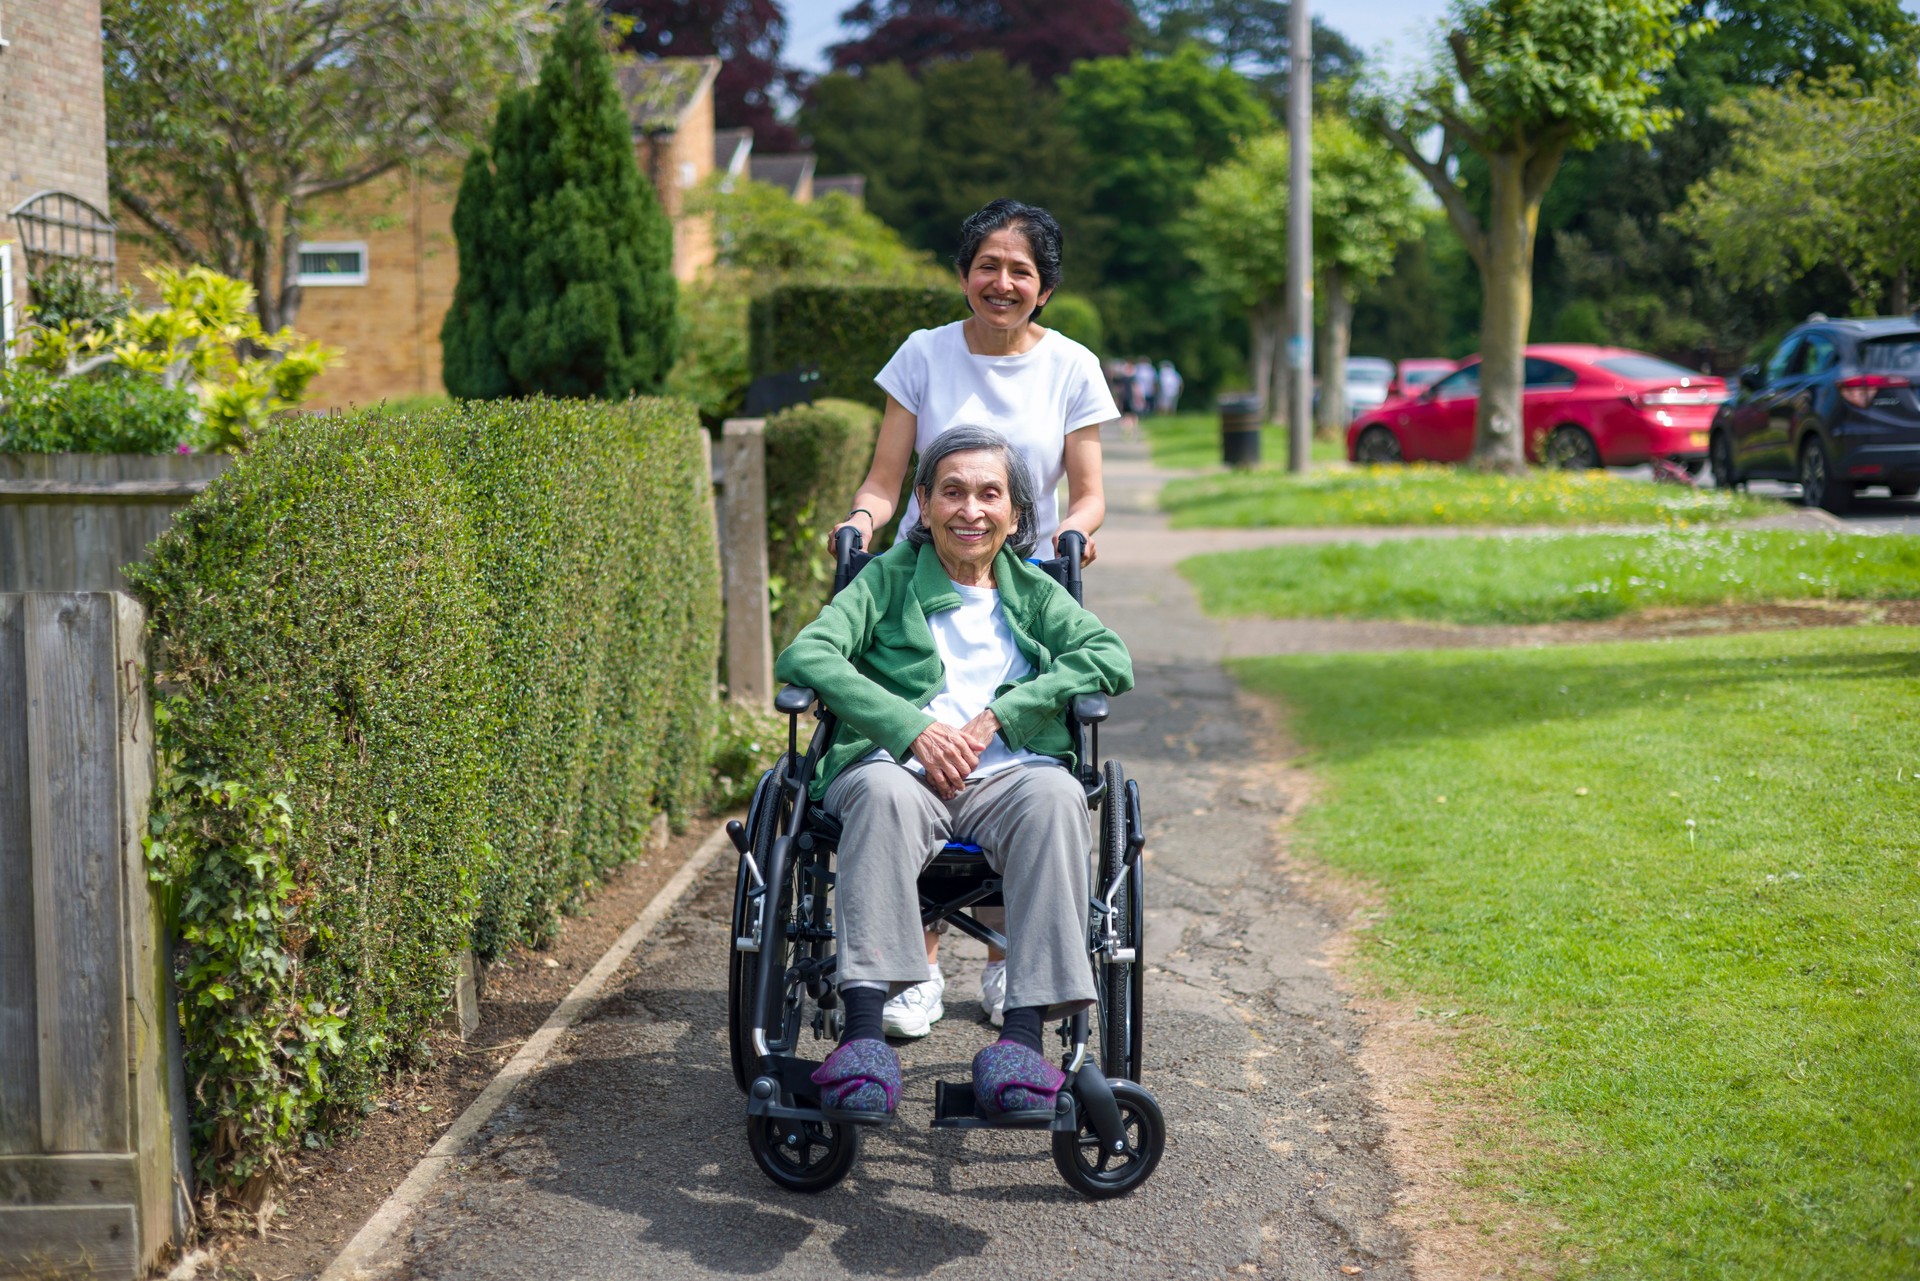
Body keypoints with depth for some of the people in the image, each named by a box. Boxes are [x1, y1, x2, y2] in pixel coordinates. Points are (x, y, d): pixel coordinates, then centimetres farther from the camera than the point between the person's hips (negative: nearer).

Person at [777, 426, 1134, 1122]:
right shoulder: (888, 579, 16)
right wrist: (910, 729, -15)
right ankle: (863, 1031, -43)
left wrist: (999, 715, -7)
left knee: (1056, 793, -33)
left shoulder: (1033, 591, 23)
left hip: (1004, 776, 1)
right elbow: (804, 655, -1)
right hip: (900, 766, -1)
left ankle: (1023, 1033, -39)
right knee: (885, 791, -37)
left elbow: (1112, 659, 6)